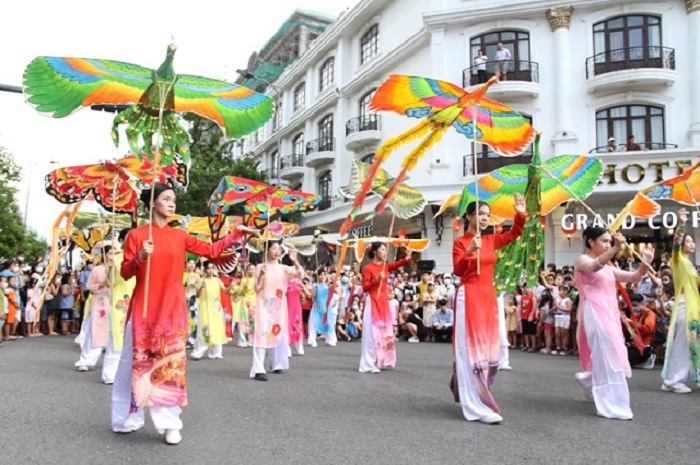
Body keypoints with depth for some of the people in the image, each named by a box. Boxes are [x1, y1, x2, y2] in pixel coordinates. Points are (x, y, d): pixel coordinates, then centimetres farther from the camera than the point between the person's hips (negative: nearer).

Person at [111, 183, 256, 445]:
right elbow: (125, 273, -2)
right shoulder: (136, 235, 0)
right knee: (137, 361, 5)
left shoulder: (180, 236, 8)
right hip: (143, 308, -2)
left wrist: (237, 233, 3)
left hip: (173, 308, 2)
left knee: (171, 362, 1)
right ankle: (127, 418, 20)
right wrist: (140, 257, -20)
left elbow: (211, 250, 7)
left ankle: (169, 424, 6)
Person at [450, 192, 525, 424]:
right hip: (469, 298, -7)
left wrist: (520, 214, 4)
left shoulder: (491, 240, 11)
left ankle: (463, 389, 31)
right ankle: (478, 406, -4)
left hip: (488, 297, 7)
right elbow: (458, 270, -14)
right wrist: (470, 252, -28)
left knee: (488, 348, 12)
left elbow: (514, 234, 19)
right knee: (471, 349, -6)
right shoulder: (460, 242, -6)